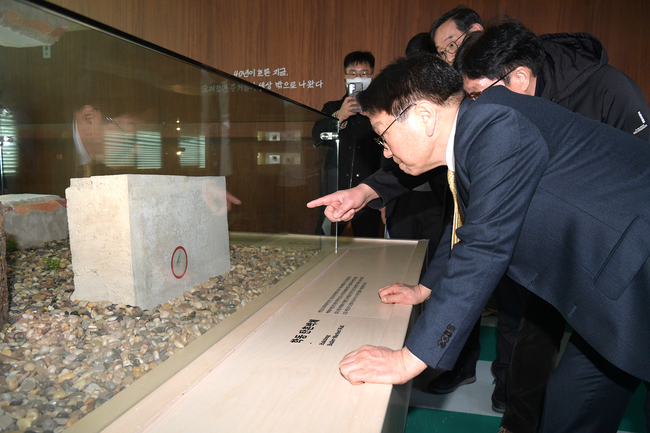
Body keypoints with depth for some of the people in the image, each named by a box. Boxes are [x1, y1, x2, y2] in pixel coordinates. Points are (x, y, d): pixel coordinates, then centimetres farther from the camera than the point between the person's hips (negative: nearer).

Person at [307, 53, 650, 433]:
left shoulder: (500, 126, -24)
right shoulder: (471, 133, 5)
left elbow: (486, 245, -29)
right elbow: (468, 227, 20)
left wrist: (410, 359, -26)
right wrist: (426, 288, 25)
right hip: (616, 288, 8)